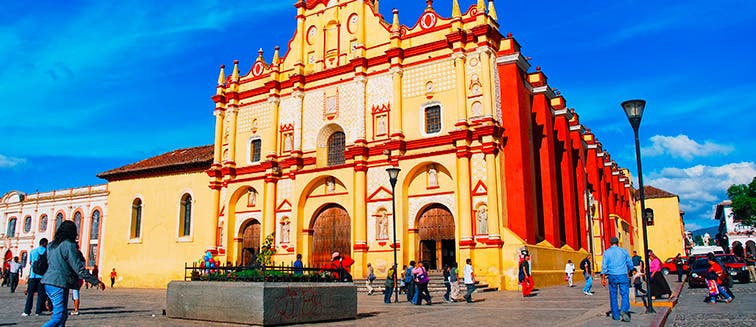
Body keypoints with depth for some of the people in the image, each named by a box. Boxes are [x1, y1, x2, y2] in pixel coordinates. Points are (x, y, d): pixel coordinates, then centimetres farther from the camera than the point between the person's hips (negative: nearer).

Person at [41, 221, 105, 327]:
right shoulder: (69, 245, -12)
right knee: (59, 317, -6)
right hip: (59, 284, -9)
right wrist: (96, 282, -10)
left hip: (48, 282, 9)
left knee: (63, 315, 14)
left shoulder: (51, 245, 12)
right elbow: (79, 269, -15)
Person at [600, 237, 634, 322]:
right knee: (625, 294, 0)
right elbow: (630, 264, 11)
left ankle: (616, 315, 12)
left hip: (612, 276, 1)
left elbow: (604, 265, -2)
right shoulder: (623, 251, 5)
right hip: (623, 275, -1)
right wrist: (631, 269, 31)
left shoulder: (607, 252, 4)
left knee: (613, 296, 8)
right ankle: (624, 310, -24)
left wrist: (603, 278, -2)